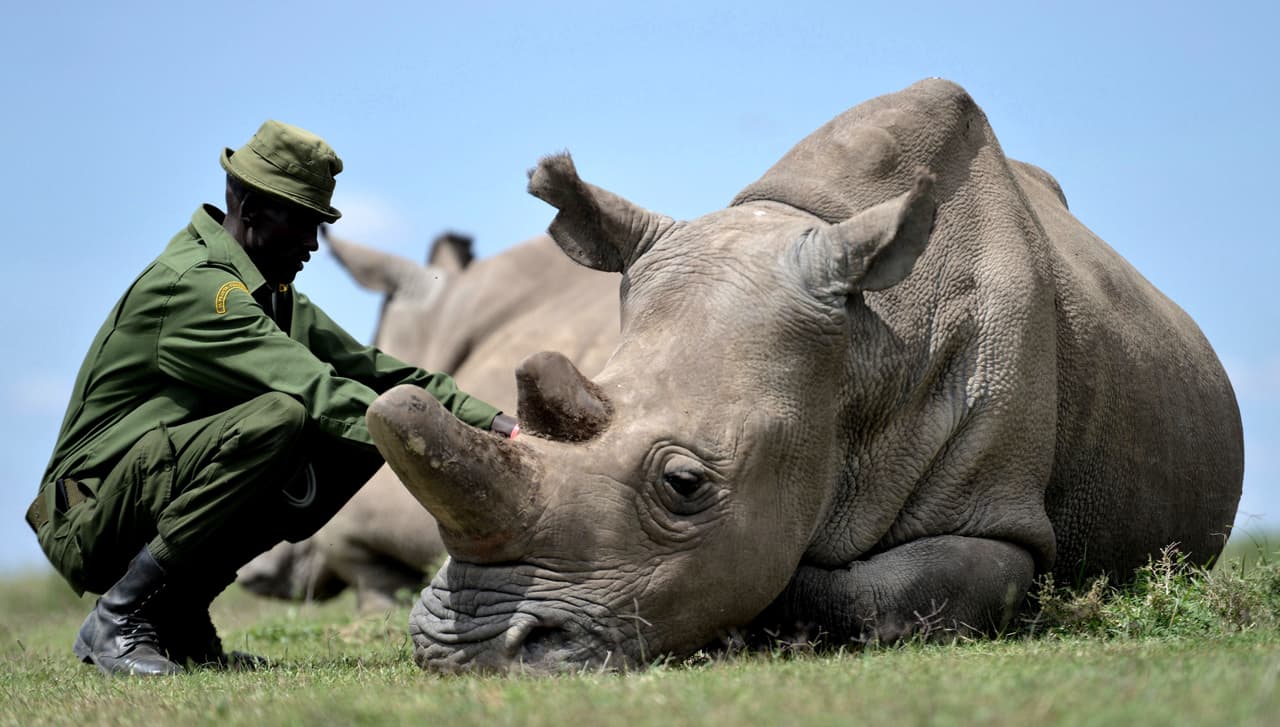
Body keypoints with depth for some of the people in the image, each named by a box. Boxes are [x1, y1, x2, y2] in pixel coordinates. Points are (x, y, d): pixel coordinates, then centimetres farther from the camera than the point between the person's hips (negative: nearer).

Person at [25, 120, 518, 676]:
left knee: (353, 443, -2)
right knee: (281, 416, -30)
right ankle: (119, 616, -19)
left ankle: (180, 616, 3)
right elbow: (311, 385, -28)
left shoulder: (272, 294, 13)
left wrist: (489, 422, -4)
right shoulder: (192, 285, -19)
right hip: (92, 520, -9)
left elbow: (368, 368, 8)